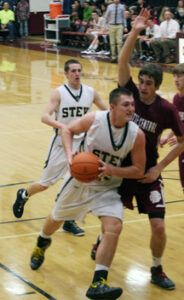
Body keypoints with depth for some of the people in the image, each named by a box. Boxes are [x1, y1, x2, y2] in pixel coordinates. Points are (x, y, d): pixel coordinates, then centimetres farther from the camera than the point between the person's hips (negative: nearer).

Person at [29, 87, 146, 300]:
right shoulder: (94, 119, -23)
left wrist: (113, 170, -29)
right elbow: (68, 130, -4)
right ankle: (41, 246, 57)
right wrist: (69, 155, -20)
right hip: (80, 180, 0)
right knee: (56, 219, 21)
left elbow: (139, 170, -13)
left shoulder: (137, 134, -20)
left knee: (114, 228, -23)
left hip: (107, 189, 0)